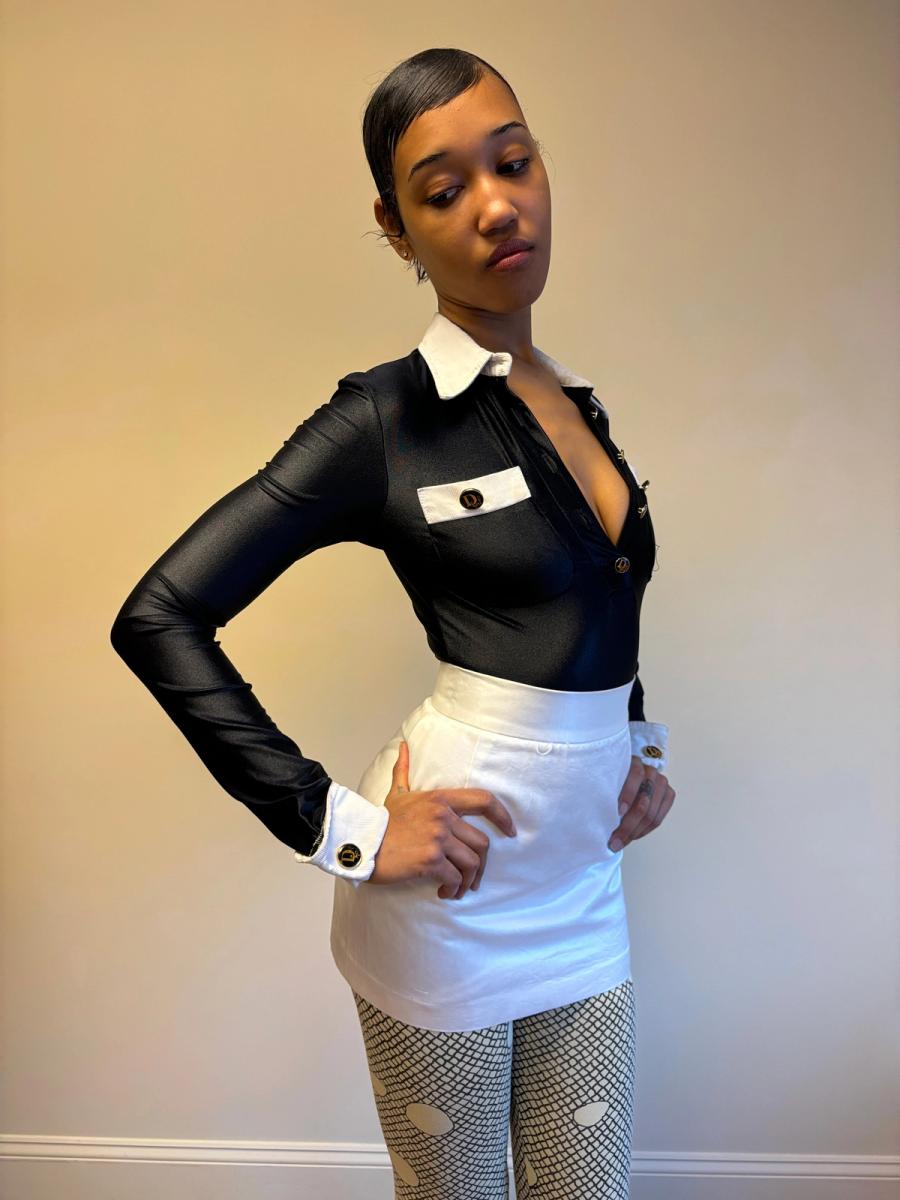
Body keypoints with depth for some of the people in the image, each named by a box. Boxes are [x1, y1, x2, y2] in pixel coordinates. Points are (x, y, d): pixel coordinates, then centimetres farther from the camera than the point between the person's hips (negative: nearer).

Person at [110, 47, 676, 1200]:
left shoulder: (581, 405, 7)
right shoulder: (385, 417, -12)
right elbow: (159, 617, -16)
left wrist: (644, 746, 10)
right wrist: (338, 826, -18)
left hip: (582, 894, 6)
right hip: (448, 895, -5)